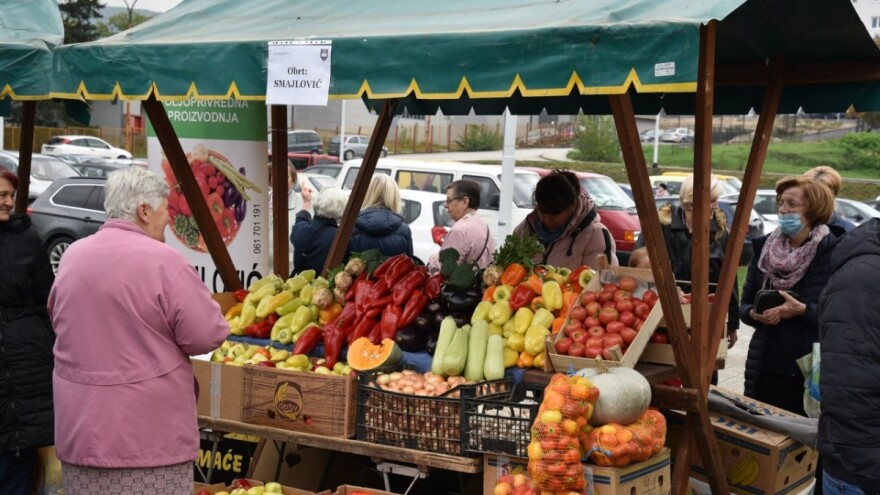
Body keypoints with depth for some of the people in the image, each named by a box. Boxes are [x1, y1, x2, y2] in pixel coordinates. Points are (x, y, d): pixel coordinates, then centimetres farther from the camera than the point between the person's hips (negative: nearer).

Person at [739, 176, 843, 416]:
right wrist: (755, 314, -10)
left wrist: (802, 310, -23)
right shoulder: (765, 247, 8)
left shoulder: (835, 252, -7)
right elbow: (745, 304, 12)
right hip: (767, 366, 4)